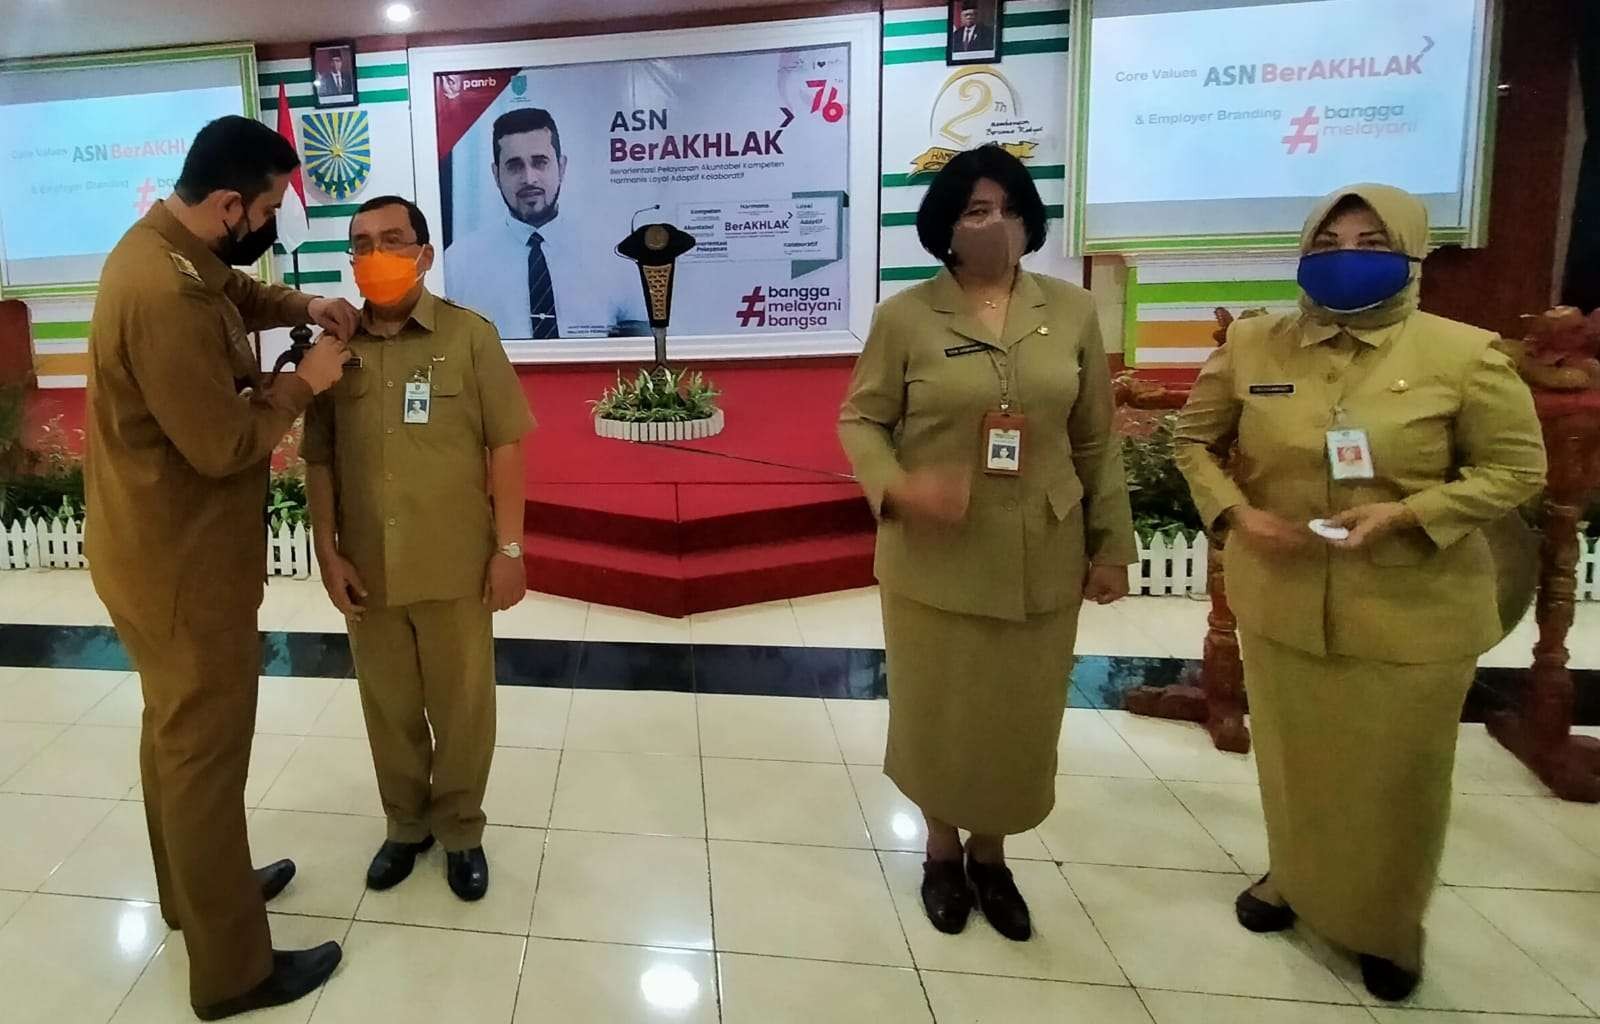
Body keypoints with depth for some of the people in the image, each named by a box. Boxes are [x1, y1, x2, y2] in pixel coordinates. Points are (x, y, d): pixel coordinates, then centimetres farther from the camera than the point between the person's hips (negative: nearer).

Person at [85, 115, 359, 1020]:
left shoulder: (167, 248, 3)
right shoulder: (165, 295, -29)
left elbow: (235, 294, 24)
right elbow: (225, 443, -26)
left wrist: (302, 305, 5)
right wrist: (305, 382, -12)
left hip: (162, 548, 11)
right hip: (184, 564, -11)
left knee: (177, 733, 24)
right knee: (204, 753, 2)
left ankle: (196, 889, 45)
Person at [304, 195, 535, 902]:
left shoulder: (470, 336, -7)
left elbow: (505, 446, -6)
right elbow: (318, 461, 5)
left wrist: (509, 548, -7)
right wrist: (328, 554, 1)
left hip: (455, 566, -2)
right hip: (368, 570, 3)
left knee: (462, 706, 11)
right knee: (388, 707, 16)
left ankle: (460, 830, 32)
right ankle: (406, 824, 37)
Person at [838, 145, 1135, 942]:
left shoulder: (1072, 312, 2)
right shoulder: (905, 316, -5)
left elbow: (1095, 441, 6)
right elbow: (859, 420, -2)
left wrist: (1111, 545, 6)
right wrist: (896, 487, -21)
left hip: (1041, 561, 2)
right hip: (934, 560, -2)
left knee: (1021, 715, 13)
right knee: (939, 711, 11)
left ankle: (991, 855, 36)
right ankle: (941, 850, 36)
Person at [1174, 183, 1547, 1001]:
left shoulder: (1464, 354, -10)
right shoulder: (1252, 345, -2)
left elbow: (1517, 468, -5)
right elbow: (1195, 440, 7)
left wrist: (1406, 515, -19)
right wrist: (1234, 511, -10)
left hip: (1411, 615, -2)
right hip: (1279, 602, 3)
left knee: (1393, 777, 12)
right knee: (1293, 759, 19)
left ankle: (1390, 927, 36)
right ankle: (1294, 882, 45)